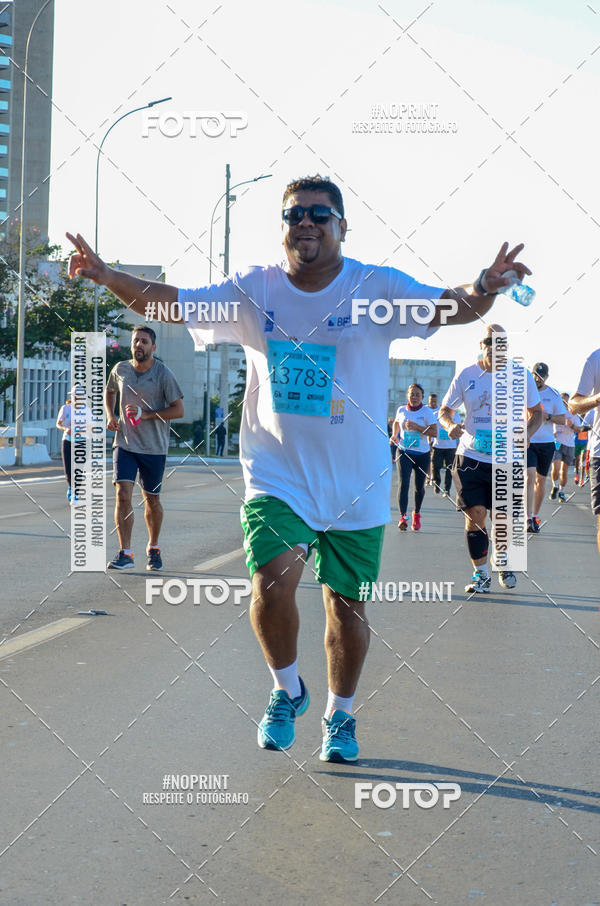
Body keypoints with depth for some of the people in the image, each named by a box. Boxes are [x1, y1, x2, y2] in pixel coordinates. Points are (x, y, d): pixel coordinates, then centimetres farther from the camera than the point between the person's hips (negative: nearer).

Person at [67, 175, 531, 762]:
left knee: (346, 604, 10)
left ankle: (339, 715, 36)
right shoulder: (254, 290, -2)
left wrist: (483, 290, -43)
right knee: (272, 582, -20)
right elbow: (170, 304, -2)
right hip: (276, 475, 0)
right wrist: (106, 277, -18)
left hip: (357, 483, 0)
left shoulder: (377, 288, -8)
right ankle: (286, 691, 11)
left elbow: (448, 308, -21)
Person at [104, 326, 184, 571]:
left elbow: (178, 410, -9)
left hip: (154, 447, -2)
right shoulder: (120, 370, 2)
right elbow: (109, 392, 23)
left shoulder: (163, 374, -9)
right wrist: (110, 416, 5)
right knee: (123, 494, -13)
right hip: (124, 442, 2)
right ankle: (125, 553, -10)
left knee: (152, 500, 9)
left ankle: (153, 548, 31)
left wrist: (146, 414, -19)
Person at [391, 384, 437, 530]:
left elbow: (434, 432, -13)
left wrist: (416, 427, -22)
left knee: (419, 487, 9)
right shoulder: (401, 410, 5)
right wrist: (394, 435, 9)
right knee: (403, 483, -17)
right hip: (403, 452, 1)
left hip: (422, 454, -1)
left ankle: (416, 514, 32)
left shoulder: (427, 411, -5)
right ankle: (402, 516, -24)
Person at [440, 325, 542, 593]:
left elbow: (536, 412, 10)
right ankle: (480, 574, 9)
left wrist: (525, 435, -10)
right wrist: (450, 426, -15)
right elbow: (445, 410, 8)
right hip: (470, 457, 0)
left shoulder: (521, 376, -1)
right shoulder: (466, 375, 0)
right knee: (475, 515, -5)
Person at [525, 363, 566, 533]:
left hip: (546, 443, 2)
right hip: (527, 442, -2)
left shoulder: (554, 394, 4)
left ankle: (536, 515, 25)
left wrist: (548, 417, -15)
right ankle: (529, 519, -18)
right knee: (530, 477, -15)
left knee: (541, 480, 10)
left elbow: (563, 419, 3)